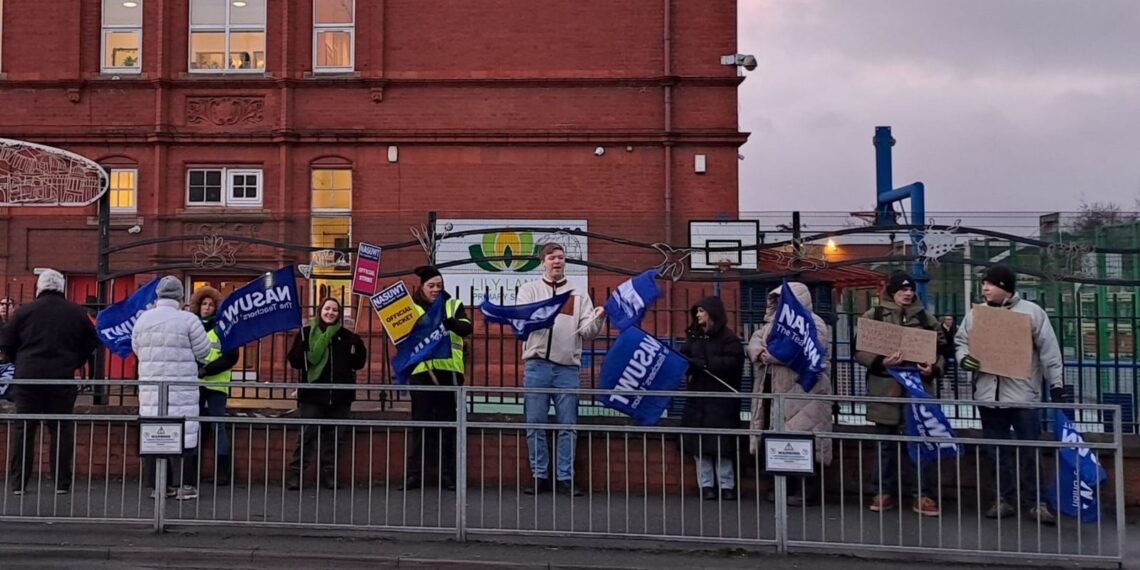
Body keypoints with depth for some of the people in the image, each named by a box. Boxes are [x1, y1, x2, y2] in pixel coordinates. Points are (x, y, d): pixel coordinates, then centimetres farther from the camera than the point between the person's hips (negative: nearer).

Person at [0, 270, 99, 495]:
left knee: (23, 430, 8)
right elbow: (91, 343, 6)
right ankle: (62, 483, 5)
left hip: (27, 377, 0)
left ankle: (18, 483, 10)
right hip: (62, 379, 0)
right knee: (61, 430, 6)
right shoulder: (77, 313, 1)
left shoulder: (24, 311, -1)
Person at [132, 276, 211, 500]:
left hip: (150, 387, 5)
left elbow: (136, 349, 15)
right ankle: (186, 485, 2)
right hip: (182, 388, -4)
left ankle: (157, 484, 14)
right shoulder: (188, 320, -9)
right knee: (185, 435, 0)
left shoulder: (143, 318, 5)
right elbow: (203, 351, -4)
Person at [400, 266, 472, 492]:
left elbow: (467, 329, -7)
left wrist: (448, 321, -28)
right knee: (420, 423, 2)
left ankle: (448, 474, 10)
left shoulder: (454, 305, 10)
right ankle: (414, 474, 7)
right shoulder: (411, 307, 9)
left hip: (449, 371, 1)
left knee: (448, 423, 5)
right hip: (421, 372, -1)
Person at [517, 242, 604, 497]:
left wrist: (597, 319, -17)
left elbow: (587, 332, 5)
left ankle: (565, 478, 9)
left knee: (567, 426, 2)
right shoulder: (529, 290, 12)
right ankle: (540, 476, 11)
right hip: (537, 366, -1)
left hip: (568, 368, 1)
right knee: (535, 425, 2)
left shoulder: (579, 295, 14)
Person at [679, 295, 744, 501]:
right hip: (697, 397, 5)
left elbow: (732, 363, -17)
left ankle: (727, 485, 9)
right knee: (699, 444, 3)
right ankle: (706, 485, 10)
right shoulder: (694, 336, 13)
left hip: (721, 400, -5)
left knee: (722, 445, -1)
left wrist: (702, 363, -17)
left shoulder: (729, 338, -5)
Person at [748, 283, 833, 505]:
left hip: (802, 393, -8)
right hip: (775, 390, 8)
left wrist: (768, 353, -15)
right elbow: (755, 341, 10)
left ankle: (807, 490, 3)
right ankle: (784, 487, 22)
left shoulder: (813, 324, -5)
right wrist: (759, 352, -14)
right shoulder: (774, 322, 21)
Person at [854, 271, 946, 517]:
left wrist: (934, 369, -9)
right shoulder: (873, 316, 3)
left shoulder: (926, 318, 10)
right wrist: (880, 362, -18)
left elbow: (942, 350, 10)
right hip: (885, 389, -1)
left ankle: (923, 495, 9)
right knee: (886, 443, 8)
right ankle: (884, 493, 17)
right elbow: (859, 350, -1)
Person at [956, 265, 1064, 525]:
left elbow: (1049, 351, -1)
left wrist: (1056, 385, -3)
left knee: (1030, 450, 3)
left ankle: (1034, 501, 13)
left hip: (1023, 395, -3)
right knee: (996, 451, 10)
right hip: (988, 395, 3)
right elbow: (961, 342, 14)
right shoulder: (975, 314, 8)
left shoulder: (1031, 312, -2)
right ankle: (1004, 498, 21)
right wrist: (964, 358, -9)